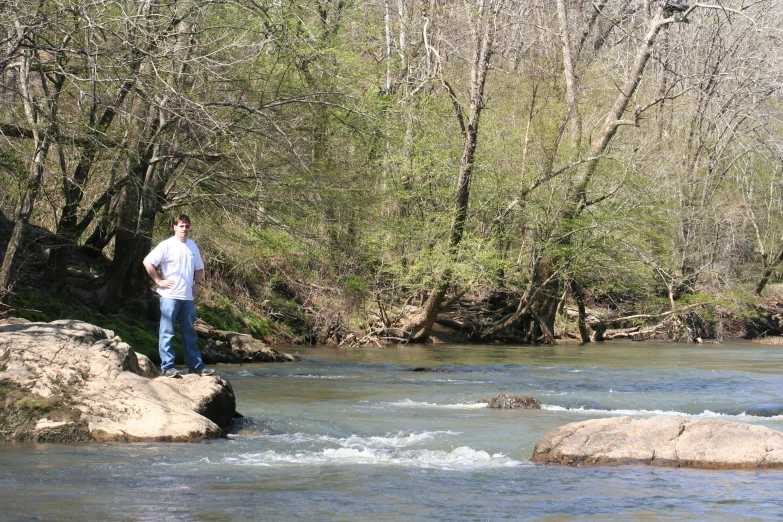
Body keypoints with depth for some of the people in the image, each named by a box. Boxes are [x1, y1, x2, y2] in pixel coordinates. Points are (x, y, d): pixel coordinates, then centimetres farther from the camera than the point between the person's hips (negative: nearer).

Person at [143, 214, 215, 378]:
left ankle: (196, 366, 15)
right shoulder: (166, 245, -6)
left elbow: (199, 268, 27)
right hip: (170, 296, -6)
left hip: (188, 297, 6)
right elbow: (148, 262, -11)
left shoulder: (192, 246, 14)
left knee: (189, 333, 11)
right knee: (167, 332, -4)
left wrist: (198, 283, 12)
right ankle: (167, 367, -4)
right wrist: (159, 281, -13)